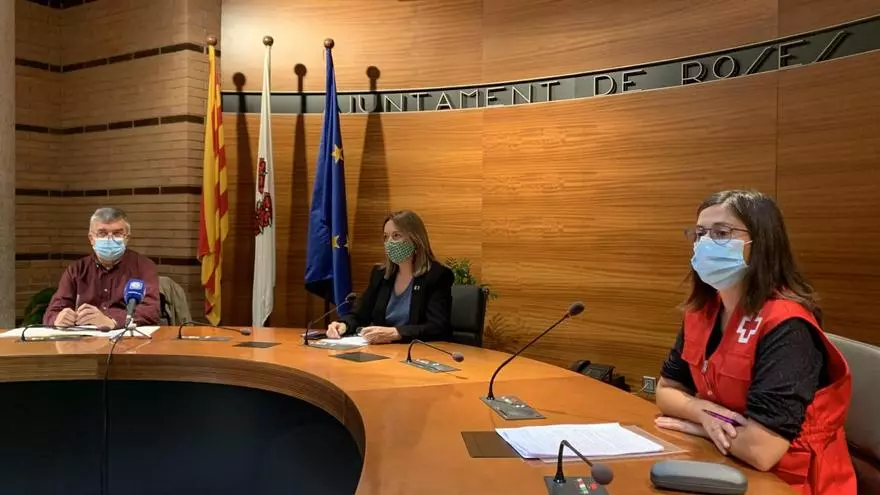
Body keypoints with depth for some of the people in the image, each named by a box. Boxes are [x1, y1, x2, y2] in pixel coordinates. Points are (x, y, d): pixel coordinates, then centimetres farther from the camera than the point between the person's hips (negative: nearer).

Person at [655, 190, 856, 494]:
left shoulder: (785, 326, -24)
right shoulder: (701, 312, -1)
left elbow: (760, 449, -30)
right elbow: (666, 389, 5)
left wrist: (695, 425, -13)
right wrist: (703, 413, -15)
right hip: (728, 467, 6)